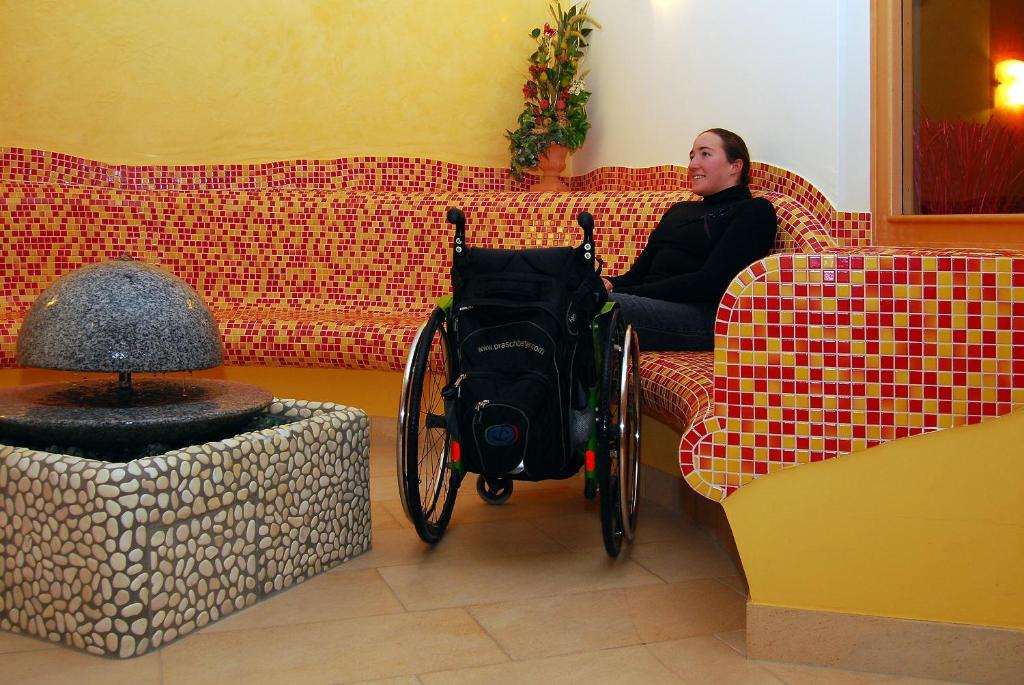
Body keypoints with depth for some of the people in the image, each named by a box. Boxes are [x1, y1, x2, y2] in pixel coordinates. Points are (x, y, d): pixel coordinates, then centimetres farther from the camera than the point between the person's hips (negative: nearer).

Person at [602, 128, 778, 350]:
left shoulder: (754, 211, 7)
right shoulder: (679, 210, 30)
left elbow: (710, 282, -9)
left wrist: (623, 294, -14)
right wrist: (610, 283, -4)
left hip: (702, 314, -6)